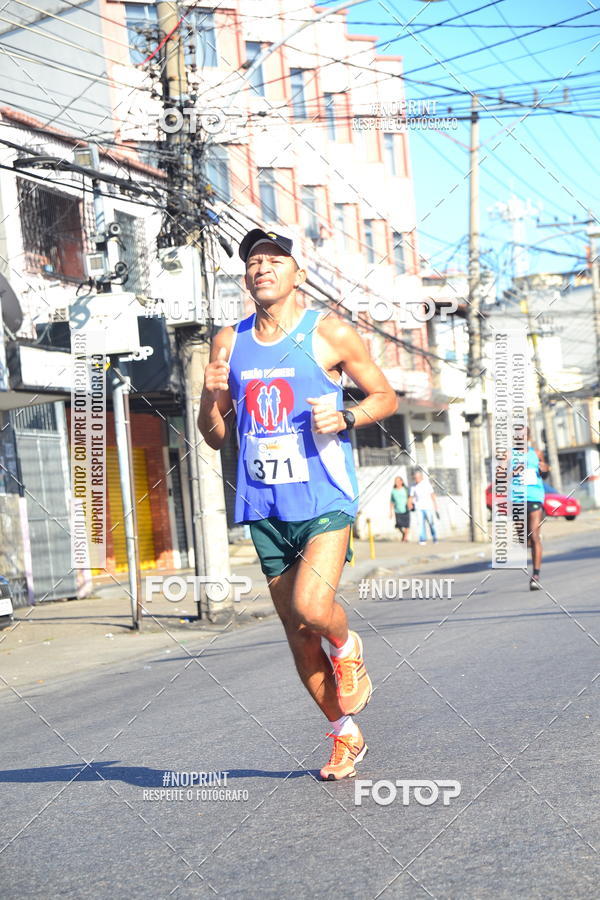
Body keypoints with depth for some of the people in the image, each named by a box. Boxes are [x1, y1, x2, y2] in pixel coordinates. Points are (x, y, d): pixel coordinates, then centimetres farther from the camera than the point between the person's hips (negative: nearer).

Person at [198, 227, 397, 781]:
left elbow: (386, 397, 7)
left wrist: (346, 417, -13)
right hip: (264, 506, 5)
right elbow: (215, 438, 13)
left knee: (312, 606, -25)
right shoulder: (230, 344, 9)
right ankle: (346, 737, 25)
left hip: (325, 499, -4)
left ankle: (348, 648, 12)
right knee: (297, 631, 9)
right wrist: (212, 397, -8)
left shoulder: (330, 334, -2)